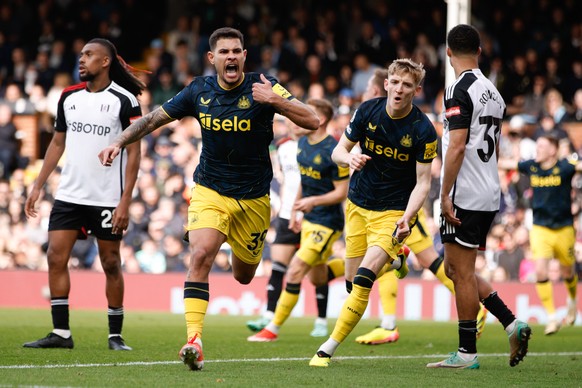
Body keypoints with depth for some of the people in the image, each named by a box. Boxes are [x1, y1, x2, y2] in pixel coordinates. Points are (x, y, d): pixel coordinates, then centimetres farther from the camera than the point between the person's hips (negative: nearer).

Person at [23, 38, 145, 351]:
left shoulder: (124, 100, -7)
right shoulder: (69, 97, 9)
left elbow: (133, 153, -7)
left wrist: (125, 201, -14)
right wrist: (38, 186, 13)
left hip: (107, 199, -5)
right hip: (68, 194, 5)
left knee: (110, 263, 1)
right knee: (56, 257, -4)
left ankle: (115, 335, 11)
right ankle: (60, 333, 1)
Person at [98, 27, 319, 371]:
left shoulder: (262, 87, -12)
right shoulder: (199, 91, -4)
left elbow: (312, 121, -19)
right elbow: (155, 118, 8)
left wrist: (275, 100, -33)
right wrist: (120, 142, -3)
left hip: (253, 198, 0)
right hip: (210, 191, 0)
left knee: (244, 276, 14)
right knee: (201, 255, -25)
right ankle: (194, 340, -28)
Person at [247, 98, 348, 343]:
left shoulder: (333, 152, -20)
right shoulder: (303, 143, 5)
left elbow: (342, 192, -18)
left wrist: (314, 201, -30)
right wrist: (295, 211, 18)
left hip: (327, 222, -9)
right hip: (308, 219, 9)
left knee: (296, 270, -13)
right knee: (317, 278, 17)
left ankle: (273, 329, -6)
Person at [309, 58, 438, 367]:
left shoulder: (423, 130, -15)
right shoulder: (367, 111, -6)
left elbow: (423, 182, -12)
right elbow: (339, 150, 0)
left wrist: (407, 217, -28)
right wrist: (349, 159, -25)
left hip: (394, 211, -4)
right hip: (358, 205, 4)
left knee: (363, 281, -19)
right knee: (351, 281, 9)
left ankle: (328, 349, -12)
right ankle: (394, 260, 42)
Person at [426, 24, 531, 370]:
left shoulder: (461, 90, -13)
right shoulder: (493, 92, 13)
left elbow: (457, 147, -20)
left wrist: (445, 195, -17)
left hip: (465, 197, -9)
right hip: (490, 196, 9)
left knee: (461, 271, -2)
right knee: (458, 270, 16)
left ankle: (467, 353, 2)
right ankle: (512, 324, 8)